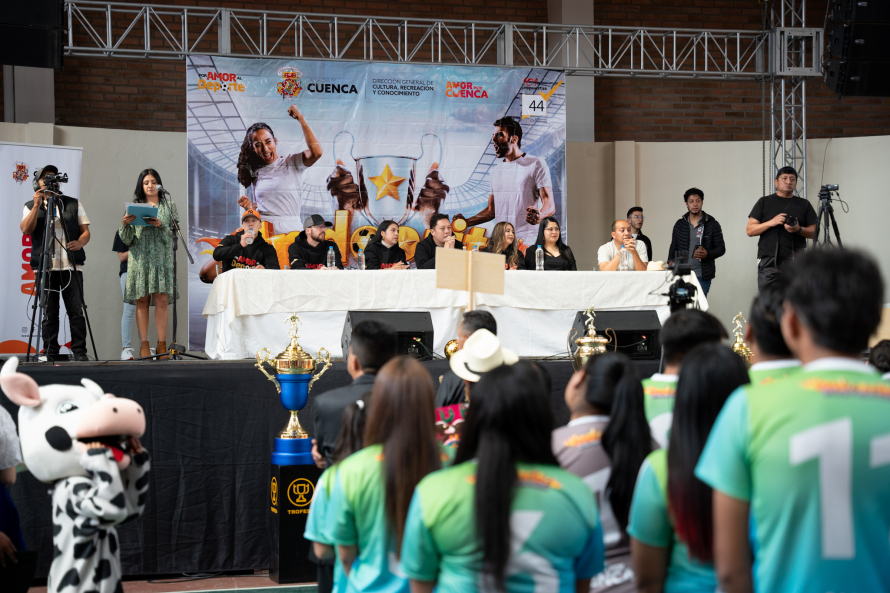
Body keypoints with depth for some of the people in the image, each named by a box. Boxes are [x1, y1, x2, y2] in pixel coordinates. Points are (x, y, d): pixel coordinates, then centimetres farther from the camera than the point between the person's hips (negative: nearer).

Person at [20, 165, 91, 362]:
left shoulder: (74, 204, 14)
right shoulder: (31, 206, 11)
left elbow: (85, 231, 11)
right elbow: (26, 230, -5)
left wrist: (80, 242, -11)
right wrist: (37, 205, -12)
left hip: (72, 266, 1)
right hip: (45, 266, -1)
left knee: (76, 311, -4)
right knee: (49, 313, 0)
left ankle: (80, 352, 0)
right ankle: (51, 355, 4)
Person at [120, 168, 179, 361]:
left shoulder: (168, 206, 13)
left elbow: (174, 234, 5)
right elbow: (127, 239, 6)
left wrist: (161, 226, -13)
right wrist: (125, 224, -13)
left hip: (162, 257, 0)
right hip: (140, 257, 0)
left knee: (161, 300, -7)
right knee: (142, 300, -3)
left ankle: (162, 344, -6)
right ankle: (144, 344, -1)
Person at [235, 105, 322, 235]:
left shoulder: (291, 163, 6)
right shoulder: (256, 172, 18)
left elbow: (316, 153, -14)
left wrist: (301, 119, -7)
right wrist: (250, 207, 1)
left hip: (289, 230, -3)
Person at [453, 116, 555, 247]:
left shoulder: (535, 164, 3)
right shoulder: (496, 171, 21)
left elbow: (550, 205, -6)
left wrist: (539, 215, -28)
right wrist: (466, 222, 11)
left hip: (526, 241, -5)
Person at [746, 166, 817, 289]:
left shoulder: (804, 204, 16)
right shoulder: (764, 202, 12)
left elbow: (814, 232, 12)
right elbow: (750, 230, 6)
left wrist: (799, 229, -9)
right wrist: (771, 223, -10)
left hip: (795, 262, 2)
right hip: (769, 261, -1)